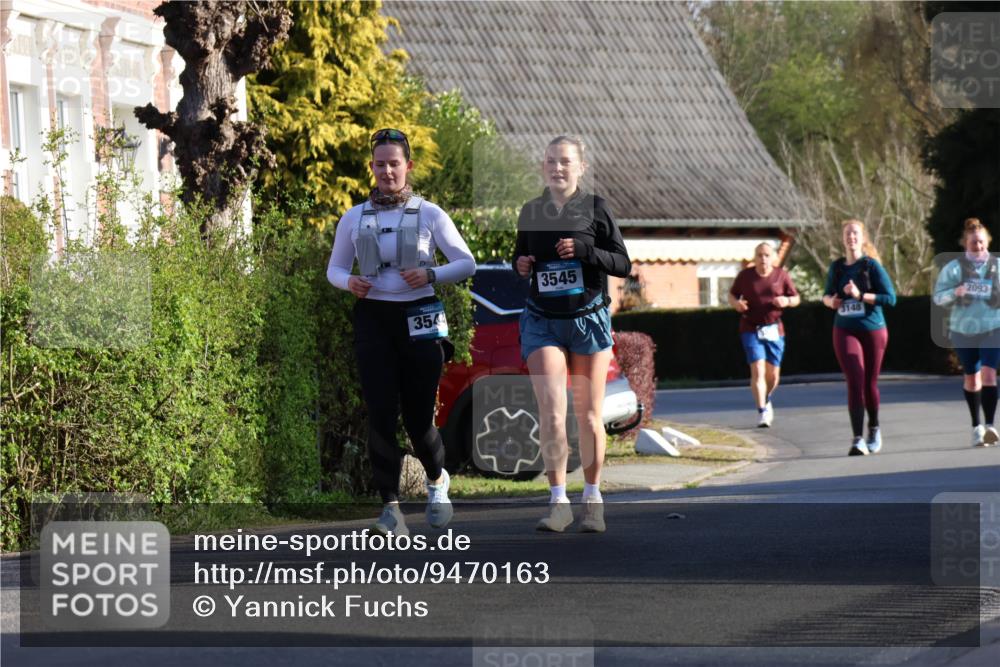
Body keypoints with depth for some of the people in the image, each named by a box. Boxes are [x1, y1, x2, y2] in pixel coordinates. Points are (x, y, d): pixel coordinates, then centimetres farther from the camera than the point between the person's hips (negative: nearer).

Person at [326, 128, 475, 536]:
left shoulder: (429, 215, 4)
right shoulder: (354, 219, 9)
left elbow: (467, 263, 6)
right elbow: (334, 268, 17)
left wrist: (431, 275, -13)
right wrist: (349, 282, -6)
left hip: (419, 320, -1)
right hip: (373, 319, 1)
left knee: (418, 417, 1)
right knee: (381, 414, -11)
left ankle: (437, 479, 34)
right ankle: (391, 510, -12)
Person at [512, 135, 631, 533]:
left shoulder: (595, 209, 0)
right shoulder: (531, 213, 7)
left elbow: (623, 264, -1)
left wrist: (584, 250, -17)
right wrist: (521, 265, -2)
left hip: (589, 319, -1)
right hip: (543, 321, 1)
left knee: (588, 416, 5)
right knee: (551, 413, -13)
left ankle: (593, 500, 18)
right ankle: (559, 503, -11)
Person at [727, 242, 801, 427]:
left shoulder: (781, 275, 1)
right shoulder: (745, 275, -1)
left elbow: (796, 299, 6)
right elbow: (732, 294, 12)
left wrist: (787, 301, -17)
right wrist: (736, 303, -11)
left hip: (774, 329, 2)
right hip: (751, 329, -2)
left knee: (773, 374, 7)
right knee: (758, 370, -16)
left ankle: (766, 401, 38)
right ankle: (762, 412, -15)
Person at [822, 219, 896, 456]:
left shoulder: (871, 266, -4)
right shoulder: (837, 267, 7)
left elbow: (890, 298, -10)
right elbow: (827, 294, 22)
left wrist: (860, 295, -19)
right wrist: (830, 301, -2)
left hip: (873, 330, -1)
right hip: (845, 331, 1)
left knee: (870, 383, 9)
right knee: (855, 381, -13)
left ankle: (874, 429, 35)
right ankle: (857, 439, -17)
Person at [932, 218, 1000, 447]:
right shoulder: (954, 268, -1)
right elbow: (938, 296, -3)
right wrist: (955, 293, -23)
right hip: (964, 330, 1)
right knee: (971, 377, 9)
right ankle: (976, 425, 22)